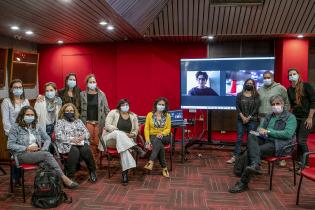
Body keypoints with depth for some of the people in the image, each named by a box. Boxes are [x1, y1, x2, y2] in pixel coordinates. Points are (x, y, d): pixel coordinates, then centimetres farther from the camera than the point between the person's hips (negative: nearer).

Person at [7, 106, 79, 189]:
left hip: (37, 153, 5)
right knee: (47, 154, -30)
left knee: (44, 162, -32)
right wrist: (27, 148, -14)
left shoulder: (36, 127, 15)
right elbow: (10, 145, -6)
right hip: (22, 154, -5)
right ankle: (64, 179, -32)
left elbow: (47, 139, 17)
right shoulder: (15, 127, 1)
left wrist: (43, 149, -3)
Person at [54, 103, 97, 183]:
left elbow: (87, 133, 16)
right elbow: (58, 136, -6)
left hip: (81, 143, 3)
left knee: (86, 150, -30)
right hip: (67, 144, -3)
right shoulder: (60, 122, 10)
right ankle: (70, 176, -27)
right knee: (75, 151, -35)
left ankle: (92, 171, -14)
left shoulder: (78, 121, 23)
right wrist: (71, 139, -17)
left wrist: (83, 136, -9)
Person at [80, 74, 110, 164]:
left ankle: (95, 160, 12)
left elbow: (106, 109, 7)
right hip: (88, 122, 0)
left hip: (99, 122, 1)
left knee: (97, 142, -1)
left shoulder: (101, 94, 7)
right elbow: (80, 109, 5)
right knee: (90, 142, -5)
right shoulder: (82, 94, 6)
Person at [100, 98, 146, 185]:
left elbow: (136, 130, 14)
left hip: (126, 140, 2)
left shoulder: (133, 116, 12)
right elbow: (107, 125, -9)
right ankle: (136, 148, -43)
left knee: (123, 146, -36)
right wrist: (121, 132, -19)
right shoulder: (113, 112, 1)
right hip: (110, 138, -1)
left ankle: (125, 172, -39)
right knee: (118, 133, -38)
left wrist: (132, 134, -11)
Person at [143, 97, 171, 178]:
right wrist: (148, 141, -16)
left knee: (158, 140, -37)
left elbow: (168, 129, 5)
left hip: (164, 137, 0)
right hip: (153, 136, 0)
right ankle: (164, 168, -32)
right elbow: (146, 129, -3)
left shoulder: (167, 116, 6)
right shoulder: (150, 114, 2)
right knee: (160, 146, -35)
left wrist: (162, 133, -19)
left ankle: (151, 162, -46)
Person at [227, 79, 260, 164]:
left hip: (252, 120, 0)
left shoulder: (256, 96, 5)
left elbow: (256, 108, -3)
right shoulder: (240, 95, 7)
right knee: (239, 138, -1)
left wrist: (248, 118, -10)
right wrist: (243, 117, -10)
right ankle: (235, 156, -2)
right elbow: (237, 107, 1)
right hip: (241, 119, 1)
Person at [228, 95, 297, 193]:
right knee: (251, 136, -27)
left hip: (280, 145, -6)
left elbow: (288, 133, -13)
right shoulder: (269, 116, 21)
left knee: (249, 153, -26)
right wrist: (260, 130, -5)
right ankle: (255, 165, -38)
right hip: (265, 140, 6)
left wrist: (269, 131, -16)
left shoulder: (290, 117, 3)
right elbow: (260, 127, 20)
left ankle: (243, 184, -19)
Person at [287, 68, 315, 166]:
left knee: (301, 140, -9)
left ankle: (307, 163, 6)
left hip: (306, 117, -5)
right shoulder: (289, 90, 6)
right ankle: (300, 162, 18)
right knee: (297, 140, 5)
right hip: (295, 117, 5)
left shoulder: (306, 86, -8)